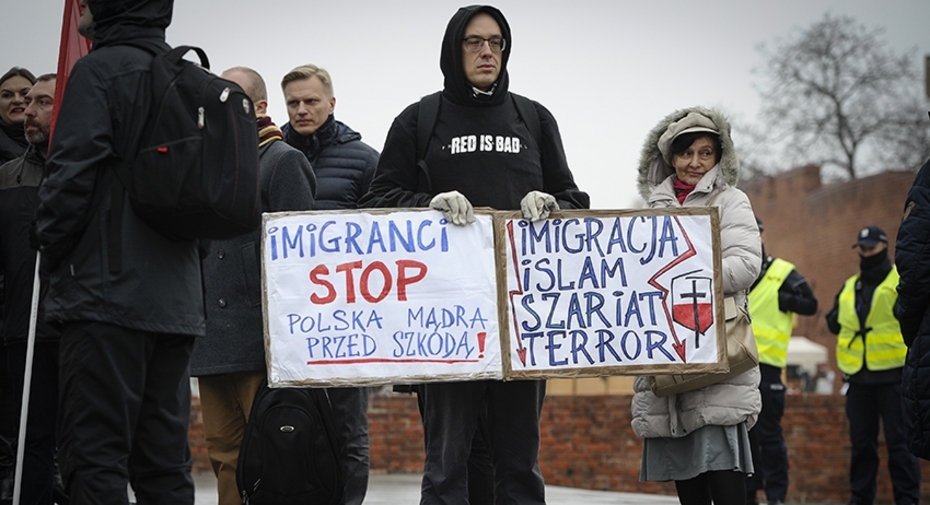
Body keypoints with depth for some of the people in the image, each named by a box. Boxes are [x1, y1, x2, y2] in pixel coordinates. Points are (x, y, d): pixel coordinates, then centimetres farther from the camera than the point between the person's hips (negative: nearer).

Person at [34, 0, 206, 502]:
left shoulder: (100, 70, -7)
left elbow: (71, 174, -14)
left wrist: (52, 252, -1)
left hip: (107, 293, -8)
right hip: (177, 301, 8)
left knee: (93, 459, -8)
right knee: (164, 464, 9)